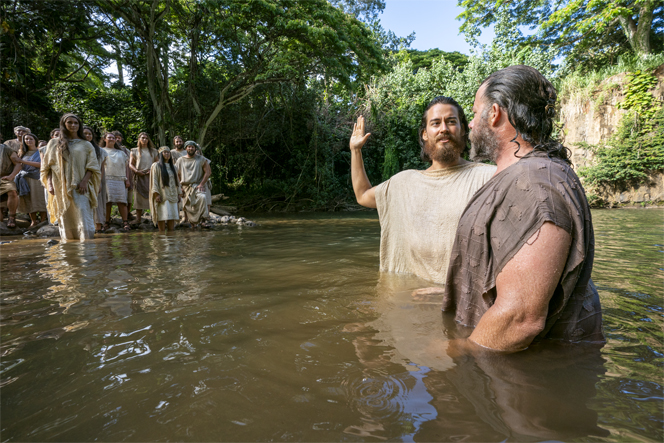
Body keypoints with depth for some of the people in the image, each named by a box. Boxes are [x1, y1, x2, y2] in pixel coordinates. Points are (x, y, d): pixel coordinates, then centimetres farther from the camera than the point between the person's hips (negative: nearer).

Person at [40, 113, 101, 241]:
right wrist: (49, 183, -3)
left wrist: (85, 181, -11)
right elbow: (47, 166, 10)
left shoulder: (86, 145, 10)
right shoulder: (54, 143, 13)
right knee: (65, 220, 3)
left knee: (84, 220, -11)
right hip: (61, 188, 1)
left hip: (80, 188, -1)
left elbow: (92, 166, 4)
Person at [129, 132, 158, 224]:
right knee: (139, 197, -2)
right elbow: (131, 164, 8)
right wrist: (137, 171, -10)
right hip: (139, 177, 0)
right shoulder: (135, 151, 13)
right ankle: (138, 218, 1)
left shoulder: (153, 151, 16)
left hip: (151, 176, 0)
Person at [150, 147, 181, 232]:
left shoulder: (172, 166, 16)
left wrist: (178, 193, 12)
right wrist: (156, 194, -16)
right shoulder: (156, 166, -1)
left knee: (172, 217, 3)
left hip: (172, 195, 5)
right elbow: (154, 181, -7)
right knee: (162, 216, -7)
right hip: (162, 196, -5)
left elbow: (176, 180, 19)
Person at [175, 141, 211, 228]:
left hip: (197, 186, -3)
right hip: (185, 187, 3)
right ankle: (193, 224, 13)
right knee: (187, 207, -1)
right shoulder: (180, 160, 11)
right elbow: (176, 175, 13)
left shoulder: (201, 159, 6)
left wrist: (201, 184, -9)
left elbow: (208, 172, 1)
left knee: (202, 197, -31)